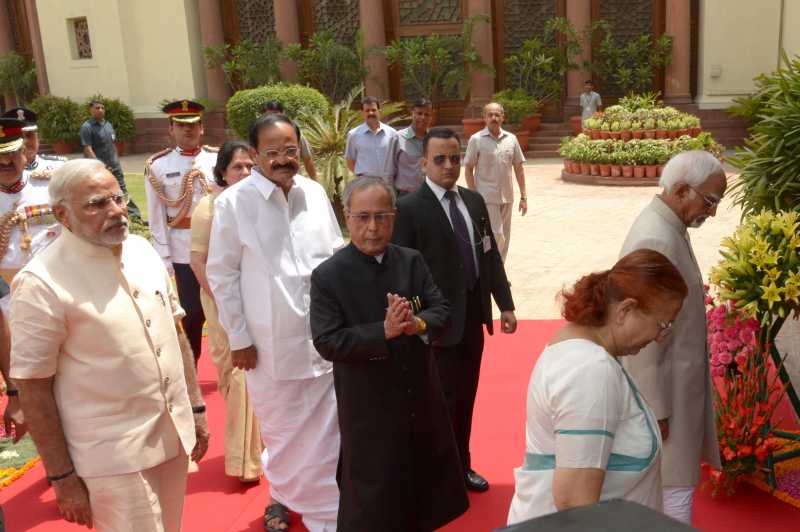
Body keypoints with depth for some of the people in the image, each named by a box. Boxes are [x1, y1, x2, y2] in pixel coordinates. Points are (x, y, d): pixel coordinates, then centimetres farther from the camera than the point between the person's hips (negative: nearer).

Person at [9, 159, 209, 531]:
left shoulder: (143, 250, 2)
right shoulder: (41, 284, -16)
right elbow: (33, 389, -13)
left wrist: (195, 407, 11)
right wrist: (62, 477, -10)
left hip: (174, 433, 6)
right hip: (114, 456, -6)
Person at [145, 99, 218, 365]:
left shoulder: (218, 159, 1)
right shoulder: (157, 166, -2)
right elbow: (156, 217, -2)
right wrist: (164, 258, -4)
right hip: (184, 252, -1)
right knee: (192, 315, 8)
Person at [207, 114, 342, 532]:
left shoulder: (315, 193, 2)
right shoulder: (234, 202, -9)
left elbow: (337, 254, 11)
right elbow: (221, 274, -5)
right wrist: (238, 337, -5)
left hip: (324, 334, 3)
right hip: (270, 340, -2)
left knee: (327, 429, 8)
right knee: (280, 428, 15)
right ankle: (282, 495, 40)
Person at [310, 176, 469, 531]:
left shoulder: (412, 261, -1)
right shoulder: (328, 276, -14)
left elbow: (442, 310, -1)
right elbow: (326, 342, -19)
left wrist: (418, 324, -23)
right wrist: (384, 332, -28)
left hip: (419, 392, 5)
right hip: (368, 405, -5)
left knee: (423, 474, 23)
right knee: (372, 496, 10)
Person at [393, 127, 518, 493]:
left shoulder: (474, 201, 8)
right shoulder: (409, 208, -12)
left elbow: (491, 255, 11)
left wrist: (505, 305, 9)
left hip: (474, 315, 6)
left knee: (466, 398, 18)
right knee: (443, 401, 6)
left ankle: (461, 466, 36)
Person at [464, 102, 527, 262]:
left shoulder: (511, 139, 7)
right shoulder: (476, 139, -4)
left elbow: (519, 169, 11)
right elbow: (468, 170, -2)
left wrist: (523, 197, 7)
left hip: (507, 197, 5)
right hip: (486, 198, -4)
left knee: (504, 239, 10)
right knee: (496, 237, -11)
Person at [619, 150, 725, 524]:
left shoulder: (664, 227, 6)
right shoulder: (656, 241, -25)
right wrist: (656, 407, -19)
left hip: (671, 379, 10)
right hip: (663, 387, -10)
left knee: (662, 484, 22)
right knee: (674, 487, 1)